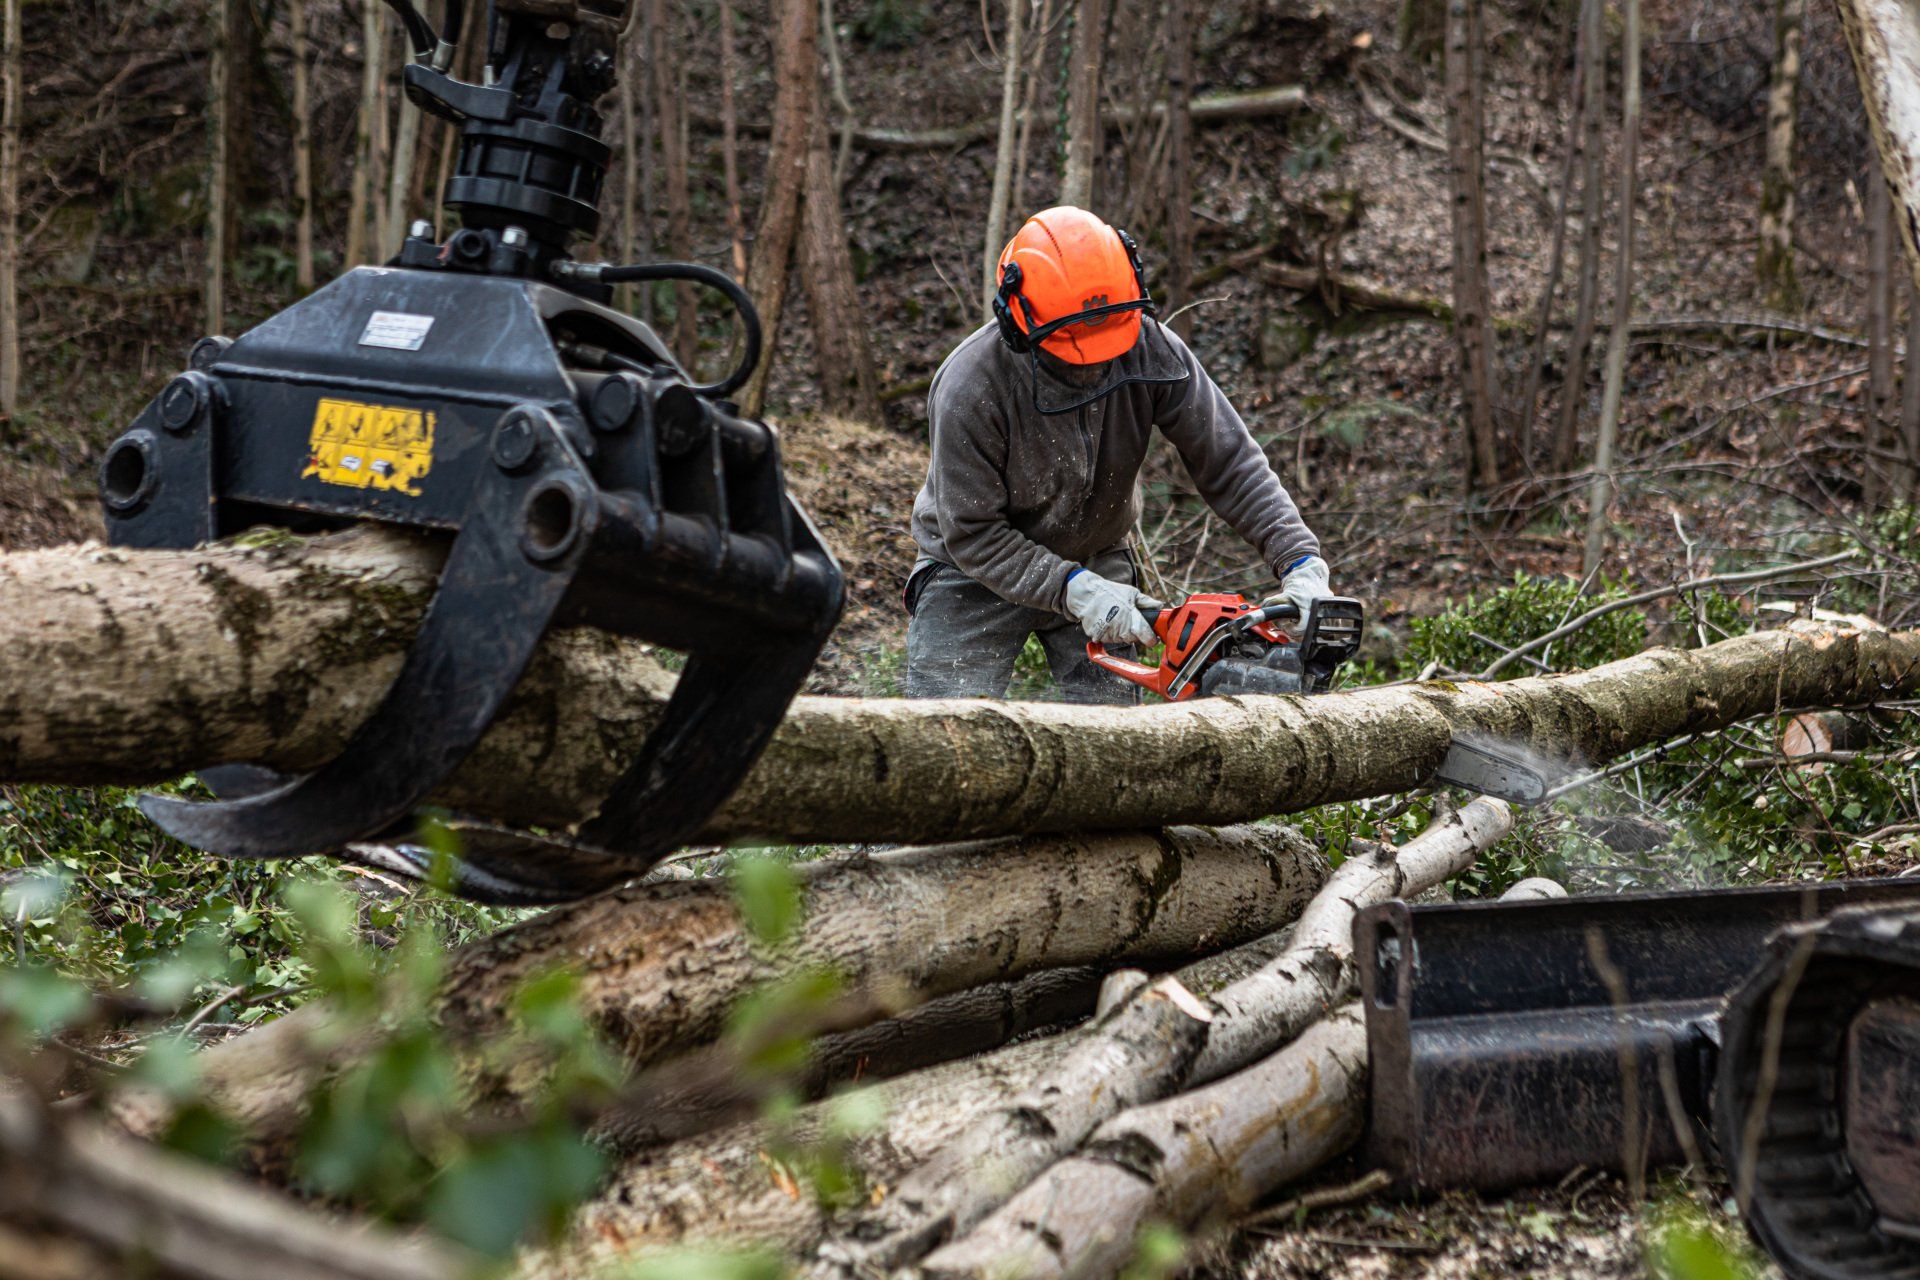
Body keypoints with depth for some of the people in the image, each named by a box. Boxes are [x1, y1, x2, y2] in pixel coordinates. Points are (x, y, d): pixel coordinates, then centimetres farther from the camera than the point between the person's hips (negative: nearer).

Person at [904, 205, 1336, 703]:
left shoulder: (1150, 350, -22)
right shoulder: (970, 388, -32)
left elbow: (1231, 463, -16)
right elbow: (972, 534, -24)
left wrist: (1302, 564, -26)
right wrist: (1077, 591, -33)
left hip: (1096, 563, 4)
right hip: (977, 574, -3)